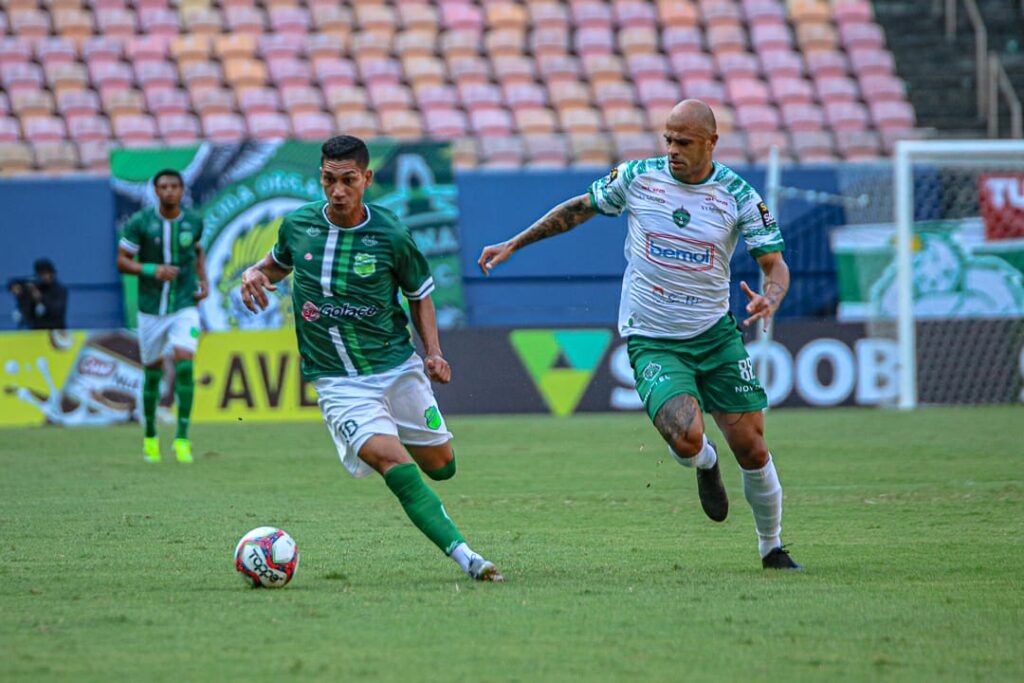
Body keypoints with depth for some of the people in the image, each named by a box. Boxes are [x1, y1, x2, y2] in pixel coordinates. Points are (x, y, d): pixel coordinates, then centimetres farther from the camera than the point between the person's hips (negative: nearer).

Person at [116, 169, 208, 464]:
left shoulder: (193, 222, 1)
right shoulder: (140, 223, -7)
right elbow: (122, 261, -4)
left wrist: (203, 280, 5)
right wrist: (152, 270, -20)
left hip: (185, 306, 0)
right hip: (151, 308, 0)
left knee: (185, 364, -16)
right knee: (153, 371, 7)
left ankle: (182, 439, -12)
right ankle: (150, 437, 26)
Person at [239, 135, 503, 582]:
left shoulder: (391, 235, -7)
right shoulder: (297, 225, -2)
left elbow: (420, 294, 8)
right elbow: (279, 262, 21)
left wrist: (434, 353, -4)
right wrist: (256, 274, -2)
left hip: (397, 366, 1)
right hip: (337, 382, -1)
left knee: (440, 466, 7)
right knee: (393, 462, -22)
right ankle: (463, 556, -25)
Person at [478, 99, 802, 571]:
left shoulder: (738, 195, -6)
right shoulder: (637, 177, -4)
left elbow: (775, 265, -5)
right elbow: (579, 208, 12)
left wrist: (769, 301, -28)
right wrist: (512, 245, 12)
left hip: (717, 335, 1)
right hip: (652, 341, -1)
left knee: (751, 448, -2)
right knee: (687, 439, -25)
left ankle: (772, 549, 23)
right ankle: (705, 465, 15)